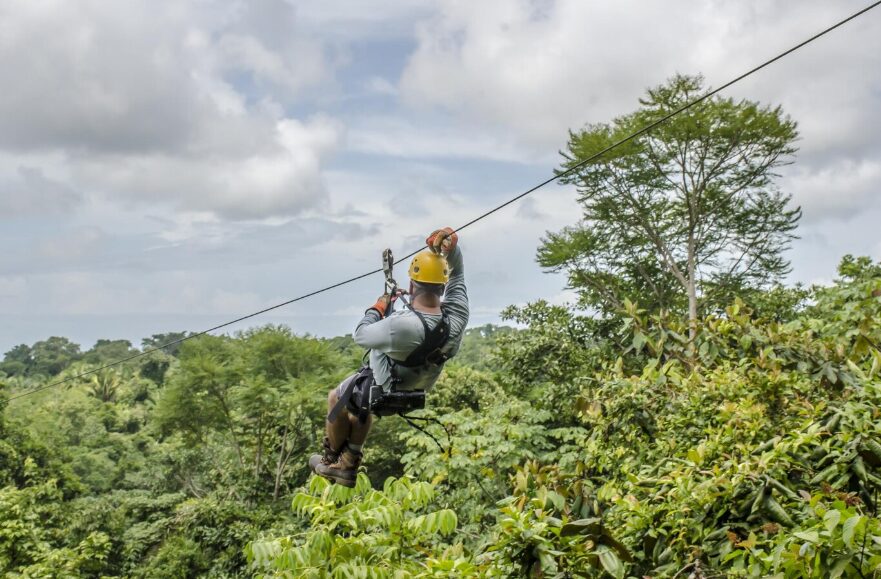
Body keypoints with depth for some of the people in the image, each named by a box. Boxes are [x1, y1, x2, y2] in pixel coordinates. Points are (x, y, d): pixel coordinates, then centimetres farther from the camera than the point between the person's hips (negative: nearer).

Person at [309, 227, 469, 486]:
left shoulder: (401, 325, -42)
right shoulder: (456, 317, -26)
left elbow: (361, 335, -22)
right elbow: (457, 274, -8)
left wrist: (377, 308, -6)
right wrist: (451, 246, -23)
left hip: (379, 391, -6)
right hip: (415, 394, 6)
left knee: (336, 398, 27)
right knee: (361, 405, 36)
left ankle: (331, 460, 44)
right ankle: (349, 465, 42)